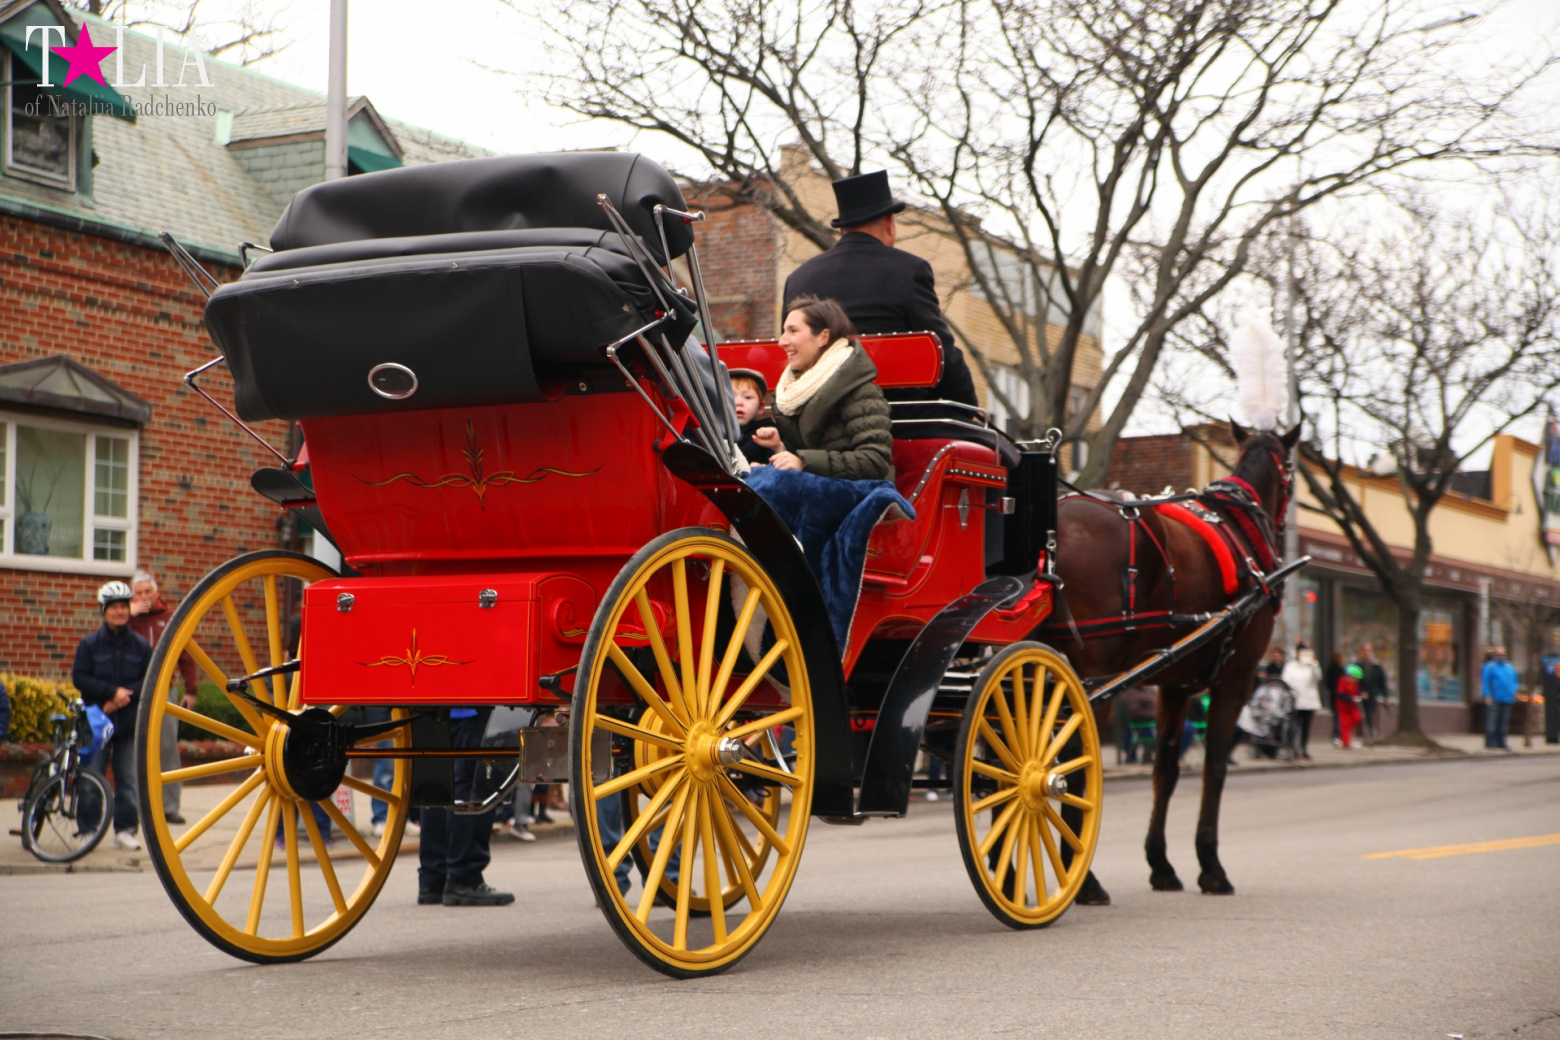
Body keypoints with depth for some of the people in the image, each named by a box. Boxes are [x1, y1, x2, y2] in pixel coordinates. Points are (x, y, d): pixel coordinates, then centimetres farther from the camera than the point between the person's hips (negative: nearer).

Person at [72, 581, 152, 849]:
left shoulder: (141, 646, 7)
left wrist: (126, 696, -12)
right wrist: (113, 691, -12)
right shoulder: (89, 643, 4)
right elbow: (79, 677, -3)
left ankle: (125, 830, 10)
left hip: (130, 722, 1)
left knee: (129, 779, 2)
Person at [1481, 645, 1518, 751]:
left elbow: (1514, 681, 23)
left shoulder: (1509, 667, 17)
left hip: (1507, 699, 7)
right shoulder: (1490, 666, -3)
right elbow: (1485, 682, -8)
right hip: (1494, 700, -7)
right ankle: (1490, 743, -9)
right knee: (1492, 722, -10)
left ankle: (1501, 743, 16)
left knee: (1504, 723, 10)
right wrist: (1488, 696, -15)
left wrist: (1513, 692, 9)